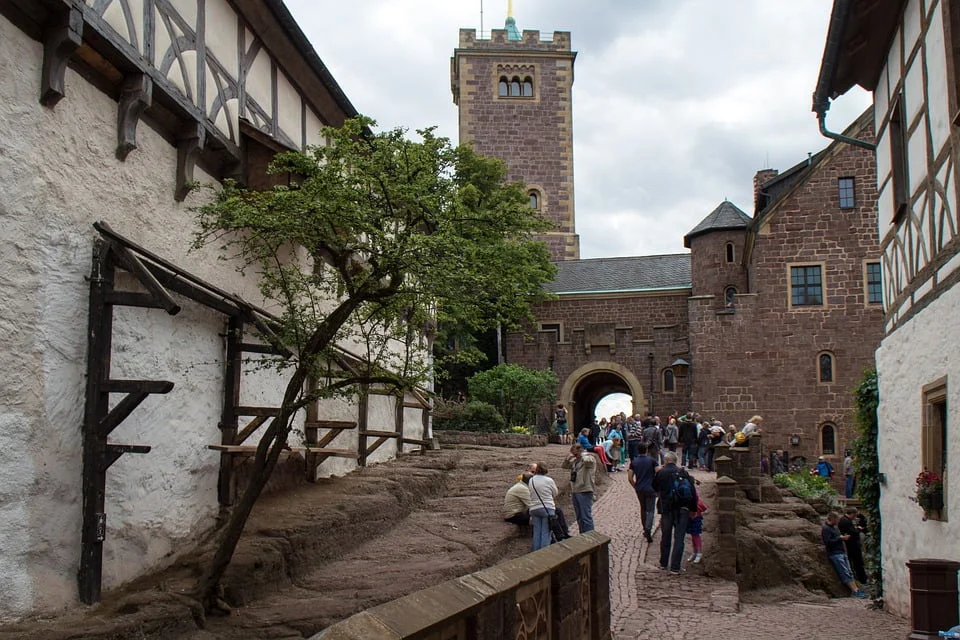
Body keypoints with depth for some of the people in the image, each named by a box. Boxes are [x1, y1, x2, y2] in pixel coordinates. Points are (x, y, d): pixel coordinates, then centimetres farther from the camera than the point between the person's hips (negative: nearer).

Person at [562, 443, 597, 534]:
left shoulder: (590, 457, -8)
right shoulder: (575, 460, 15)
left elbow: (587, 460, -32)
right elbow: (565, 466, 23)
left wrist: (583, 454, -12)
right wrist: (568, 458, 5)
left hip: (585, 492, -9)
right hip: (575, 491, 9)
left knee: (586, 517, -9)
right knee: (579, 517, 16)